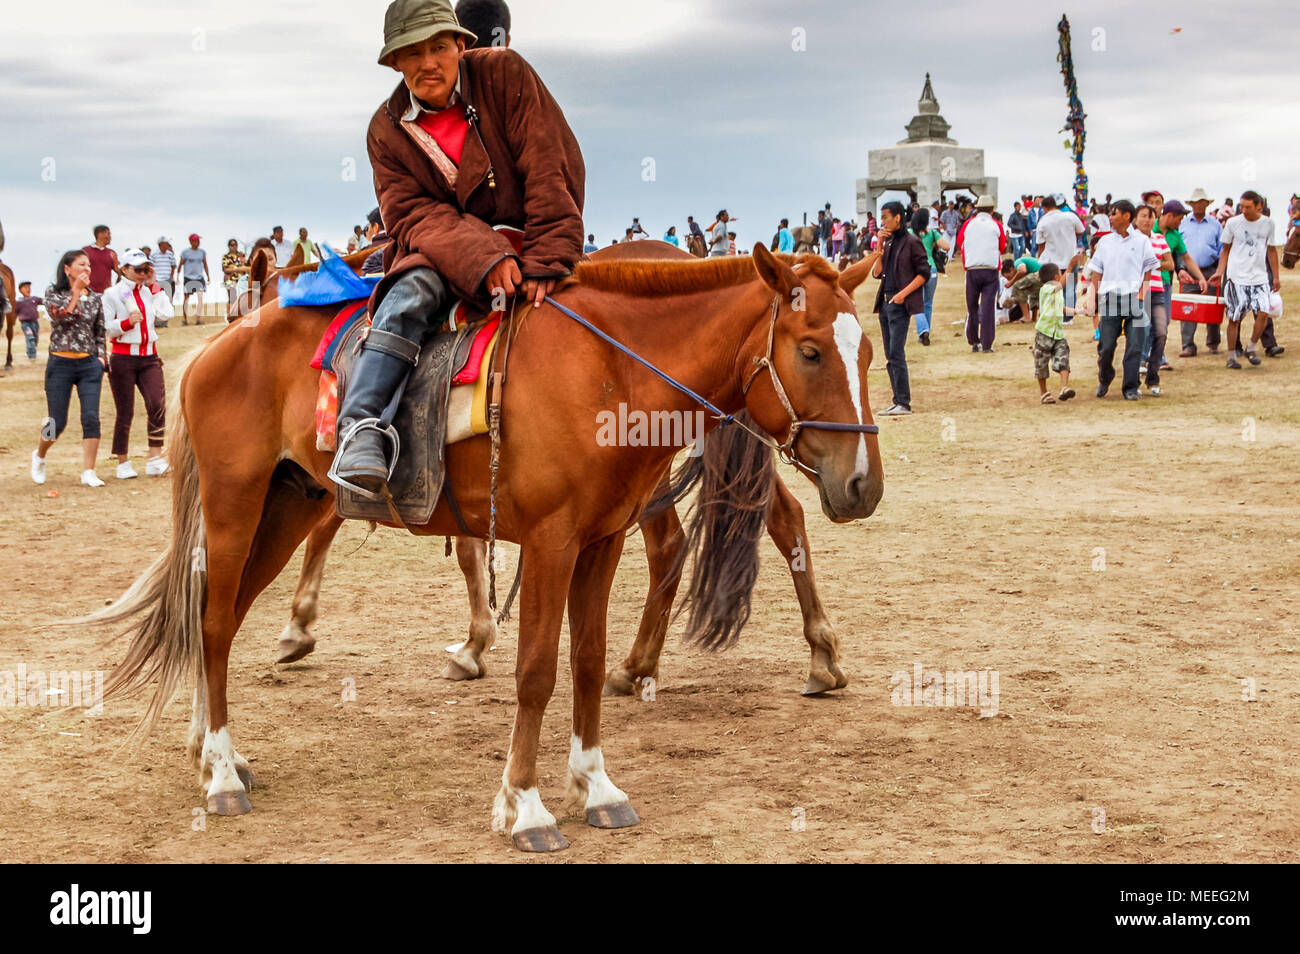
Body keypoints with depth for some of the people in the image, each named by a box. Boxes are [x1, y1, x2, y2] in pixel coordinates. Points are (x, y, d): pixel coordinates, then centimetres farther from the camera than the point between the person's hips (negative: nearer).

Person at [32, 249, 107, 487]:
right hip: (60, 364, -3)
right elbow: (61, 316, -17)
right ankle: (39, 455, 30)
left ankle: (88, 472, -5)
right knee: (58, 422, -1)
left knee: (91, 418, -11)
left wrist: (101, 358, 5)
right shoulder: (53, 293, 1)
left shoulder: (95, 298, 10)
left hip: (89, 364, 3)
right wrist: (76, 290, -13)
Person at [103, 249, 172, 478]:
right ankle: (123, 463, 12)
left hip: (149, 357, 3)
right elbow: (106, 329, -6)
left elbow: (166, 313, -3)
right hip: (123, 358, -3)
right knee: (125, 412, 1)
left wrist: (153, 285, 2)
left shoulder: (149, 292, 12)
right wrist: (127, 322, -23)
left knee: (157, 405, -13)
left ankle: (155, 459, -7)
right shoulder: (112, 294, -2)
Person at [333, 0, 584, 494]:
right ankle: (361, 426, -44)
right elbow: (411, 214, -12)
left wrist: (544, 262, -23)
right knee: (411, 293, -30)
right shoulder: (387, 129, -1)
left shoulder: (504, 74, -7)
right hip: (447, 245, -2)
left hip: (526, 239, 2)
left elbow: (553, 172, -13)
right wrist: (484, 260, -31)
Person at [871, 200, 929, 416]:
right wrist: (880, 246, 1)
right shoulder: (888, 242, 16)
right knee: (890, 356, 8)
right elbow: (876, 273, 10)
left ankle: (904, 403, -11)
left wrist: (903, 293, -16)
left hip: (900, 305, -8)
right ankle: (898, 401, 12)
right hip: (885, 303, 8)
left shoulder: (911, 242, -6)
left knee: (896, 354, -13)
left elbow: (923, 273, -9)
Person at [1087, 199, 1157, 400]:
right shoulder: (1105, 241, 13)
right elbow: (1097, 271, 15)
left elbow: (1148, 271, 8)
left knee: (1134, 346, -4)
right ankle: (1104, 380, 25)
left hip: (1134, 301, -2)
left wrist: (1141, 293, -3)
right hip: (1109, 300, 2)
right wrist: (1098, 297, 5)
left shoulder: (1141, 241, 5)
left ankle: (1130, 388, 3)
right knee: (1106, 346, 1)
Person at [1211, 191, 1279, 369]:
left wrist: (1276, 277, 14)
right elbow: (1226, 249, 8)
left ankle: (1252, 348, 4)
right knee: (1234, 318, 0)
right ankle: (1232, 356, 12)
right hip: (1237, 277, -1)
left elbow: (1272, 250, 14)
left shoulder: (1268, 224, 4)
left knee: (1263, 312, -15)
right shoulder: (1233, 223, -1)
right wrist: (1220, 272, -3)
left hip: (1260, 277, 1)